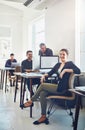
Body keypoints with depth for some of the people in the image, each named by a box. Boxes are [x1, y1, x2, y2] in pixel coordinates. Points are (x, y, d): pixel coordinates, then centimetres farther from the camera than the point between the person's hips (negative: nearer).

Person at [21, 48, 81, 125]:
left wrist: (65, 70, -24)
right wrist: (44, 75, -5)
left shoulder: (70, 64, -2)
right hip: (58, 87, 7)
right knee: (42, 93, -18)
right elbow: (50, 73, 17)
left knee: (42, 85, -16)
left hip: (63, 89, -7)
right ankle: (43, 117, -14)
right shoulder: (58, 64, 18)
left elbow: (78, 71, -19)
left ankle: (31, 101, 4)